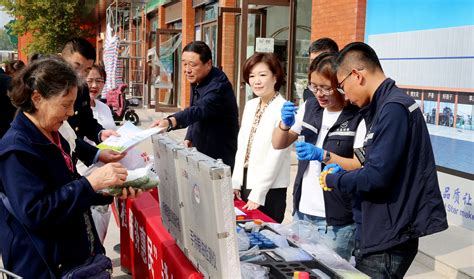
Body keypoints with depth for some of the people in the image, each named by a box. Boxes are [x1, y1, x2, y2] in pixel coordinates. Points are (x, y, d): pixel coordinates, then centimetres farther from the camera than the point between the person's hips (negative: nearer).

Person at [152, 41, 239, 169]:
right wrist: (189, 138, 4)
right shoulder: (196, 81, 6)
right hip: (201, 153, 8)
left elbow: (200, 110, -40)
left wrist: (170, 122, -54)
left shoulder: (218, 85, -22)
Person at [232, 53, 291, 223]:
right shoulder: (250, 106, 8)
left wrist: (258, 193, -15)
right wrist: (235, 183, 7)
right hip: (246, 183, 7)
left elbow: (276, 155, -16)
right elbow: (241, 146, 11)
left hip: (270, 189, -6)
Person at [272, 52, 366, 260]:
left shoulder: (358, 116, -12)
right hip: (302, 210, 6)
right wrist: (285, 124, -10)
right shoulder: (310, 106, 5)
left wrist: (323, 155, -23)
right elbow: (278, 144, 10)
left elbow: (362, 167, -14)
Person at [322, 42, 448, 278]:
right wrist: (343, 173, 8)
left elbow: (377, 176, -23)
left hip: (387, 240, -9)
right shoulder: (385, 106, 12)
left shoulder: (393, 109, -19)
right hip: (381, 234, 9)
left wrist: (333, 180, -8)